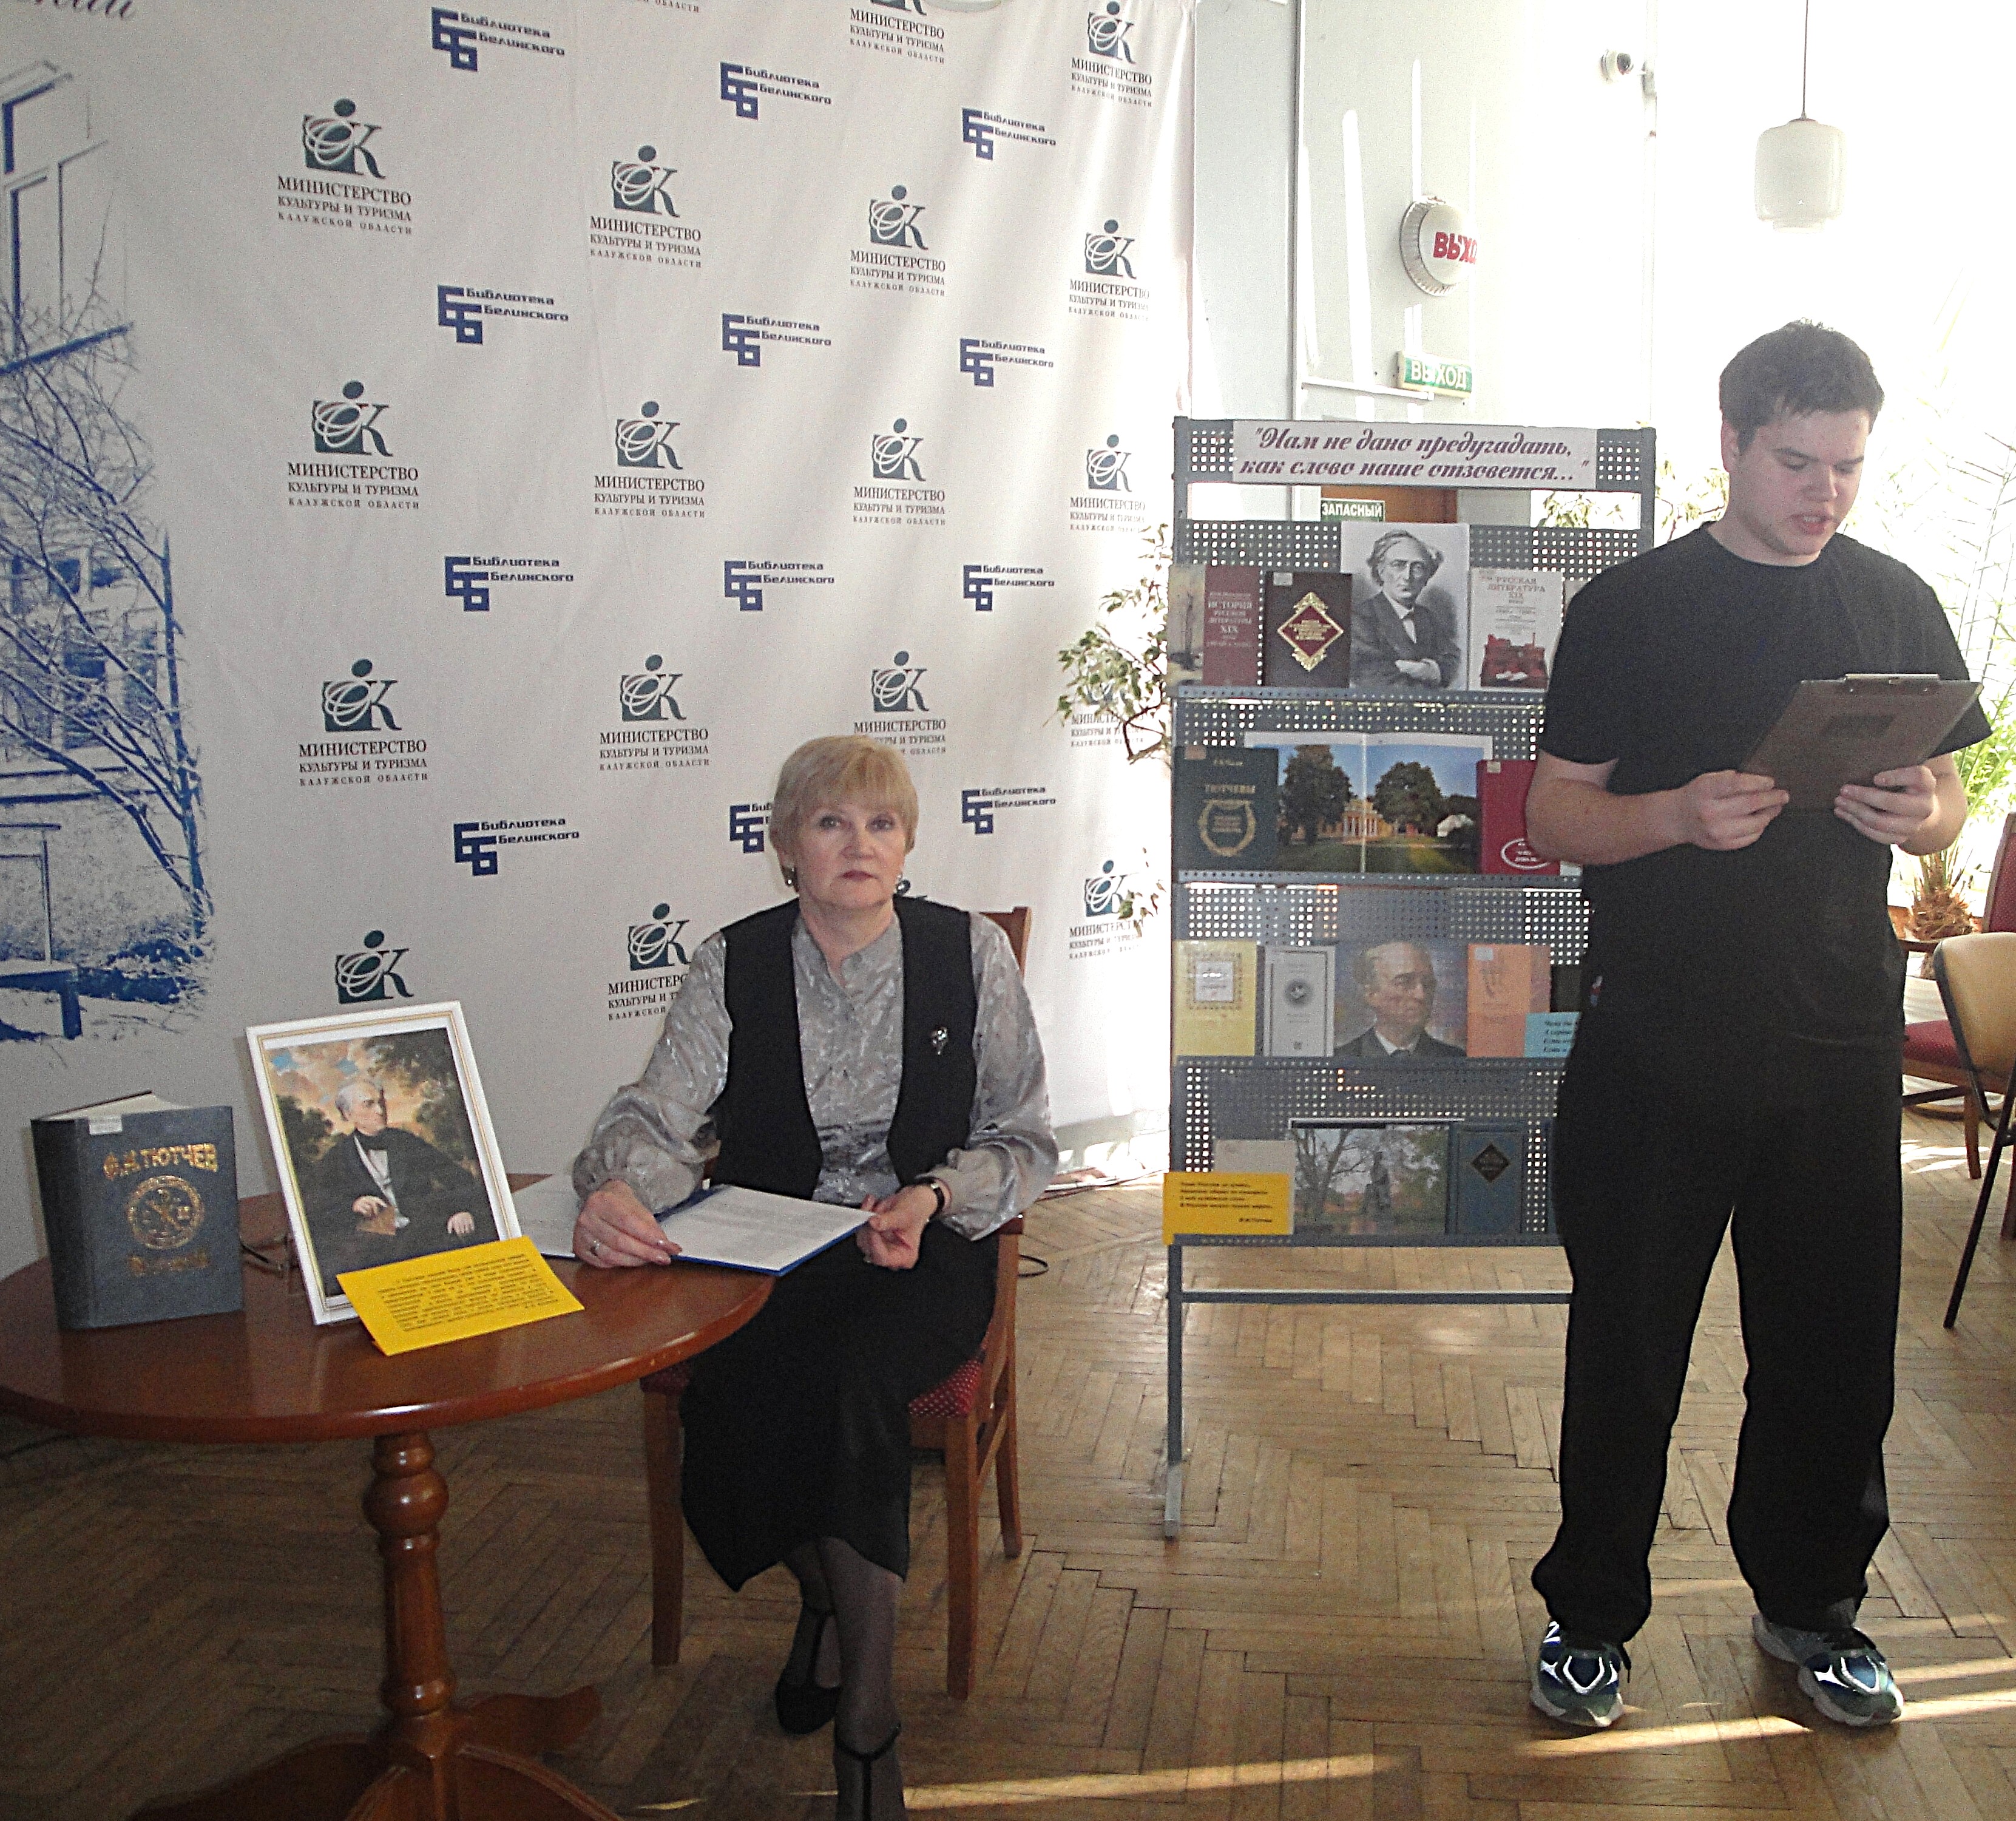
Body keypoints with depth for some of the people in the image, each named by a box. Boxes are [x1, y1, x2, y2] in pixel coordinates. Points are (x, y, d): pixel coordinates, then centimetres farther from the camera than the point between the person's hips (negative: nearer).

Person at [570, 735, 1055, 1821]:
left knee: (852, 1371, -32)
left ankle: (866, 1726, -17)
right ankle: (830, 1598, 6)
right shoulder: (733, 966, 2)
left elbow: (1025, 1141, 4)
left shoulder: (970, 954, 0)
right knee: (726, 1391, -28)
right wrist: (613, 1189, -34)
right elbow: (659, 1115, -10)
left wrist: (935, 1196, -17)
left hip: (924, 1254, -1)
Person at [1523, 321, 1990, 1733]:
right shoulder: (1630, 606, -1)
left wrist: (1921, 815, -9)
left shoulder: (1897, 603, 8)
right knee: (1629, 1339, 6)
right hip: (1658, 1047, -2)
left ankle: (1812, 1602, 33)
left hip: (1839, 1046, 3)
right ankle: (1592, 1613, 24)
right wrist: (1680, 814, -21)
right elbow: (1556, 818, -2)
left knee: (1834, 1342, 11)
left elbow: (1949, 795, 14)